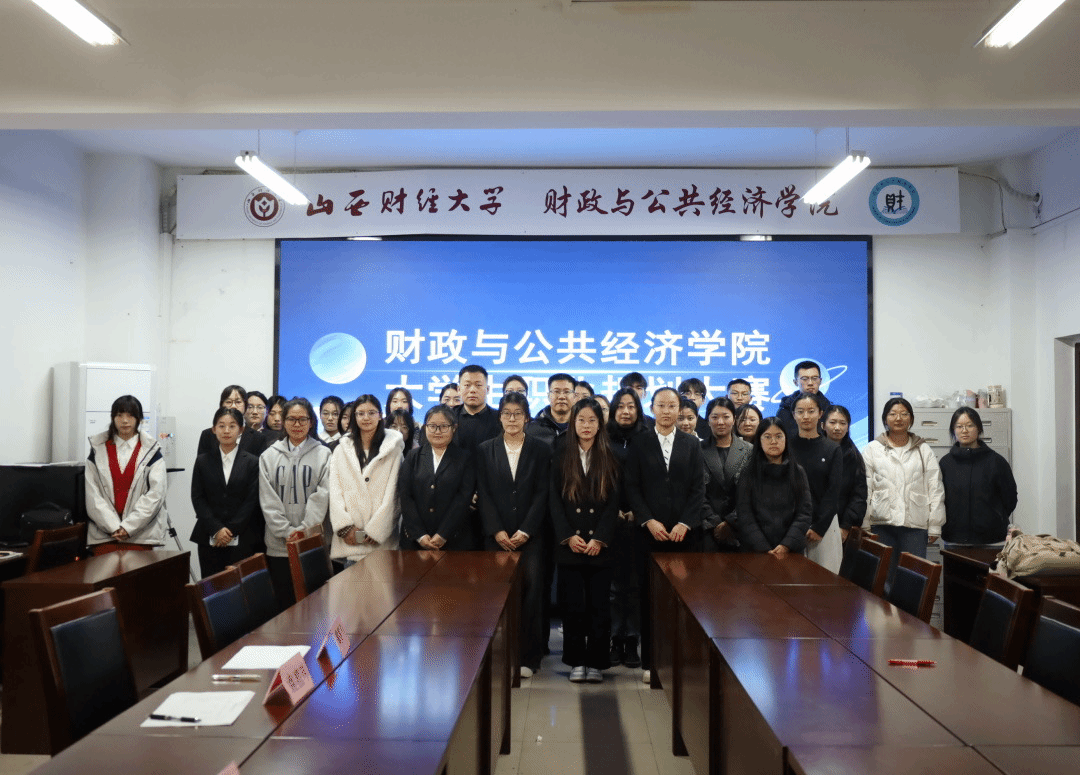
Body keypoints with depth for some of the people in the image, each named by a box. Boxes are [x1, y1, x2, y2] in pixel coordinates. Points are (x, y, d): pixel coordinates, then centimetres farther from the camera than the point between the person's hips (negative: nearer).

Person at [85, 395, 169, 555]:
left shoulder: (151, 452, 6)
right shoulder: (98, 450, 10)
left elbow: (155, 493, -2)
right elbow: (91, 494, 2)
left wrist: (128, 526, -10)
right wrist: (114, 527, -9)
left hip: (140, 534, -1)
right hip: (103, 533, 1)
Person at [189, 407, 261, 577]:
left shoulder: (252, 462, 5)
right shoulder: (203, 461, 10)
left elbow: (252, 500, 0)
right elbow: (197, 498, 4)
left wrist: (231, 530, -8)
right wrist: (216, 529, -7)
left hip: (241, 539, -1)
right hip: (209, 539, 2)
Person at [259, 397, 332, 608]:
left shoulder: (323, 454, 4)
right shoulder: (269, 456, 8)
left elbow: (323, 496, -2)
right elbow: (267, 500, 3)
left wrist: (304, 529, -11)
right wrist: (286, 531, -7)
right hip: (278, 543, 1)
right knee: (283, 601, 4)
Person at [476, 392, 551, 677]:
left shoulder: (540, 450, 6)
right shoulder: (485, 450, 10)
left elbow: (542, 494, 1)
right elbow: (484, 494, 5)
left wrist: (525, 531, -8)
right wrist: (497, 531, -6)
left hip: (530, 534, -1)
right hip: (496, 536, 1)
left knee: (530, 589, -7)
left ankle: (527, 656, 0)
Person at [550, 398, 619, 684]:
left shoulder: (609, 458, 6)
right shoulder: (561, 455, 6)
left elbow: (613, 502, 1)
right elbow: (554, 499, 2)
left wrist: (599, 539, -8)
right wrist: (568, 536, -8)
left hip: (600, 545, 0)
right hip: (568, 543, 0)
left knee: (599, 604, 1)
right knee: (573, 604, 2)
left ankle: (596, 662, 12)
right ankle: (576, 661, 14)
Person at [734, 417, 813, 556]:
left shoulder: (798, 472, 6)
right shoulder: (748, 473, 1)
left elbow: (805, 513, 0)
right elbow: (744, 517, -4)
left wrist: (787, 545, -14)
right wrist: (765, 549, -15)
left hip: (790, 551, 1)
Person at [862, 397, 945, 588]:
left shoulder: (924, 450, 12)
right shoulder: (872, 449, 9)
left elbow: (935, 490, 10)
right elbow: (865, 489, 5)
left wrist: (934, 526, 4)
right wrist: (864, 525, 0)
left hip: (915, 524, 1)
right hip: (882, 524, 0)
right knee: (884, 578, 1)